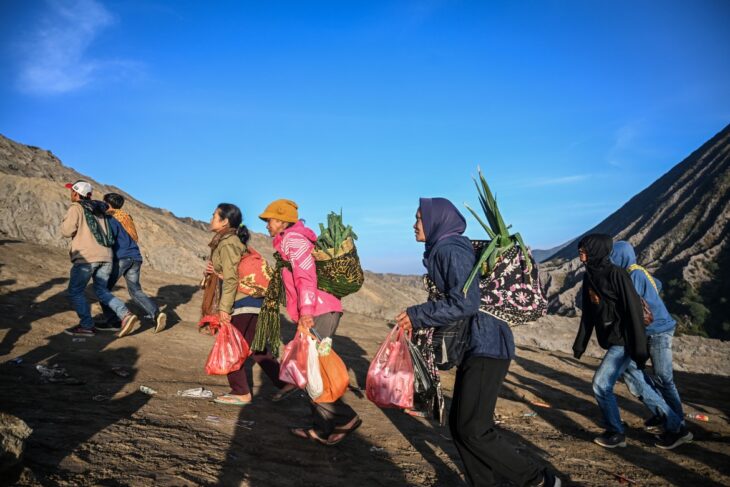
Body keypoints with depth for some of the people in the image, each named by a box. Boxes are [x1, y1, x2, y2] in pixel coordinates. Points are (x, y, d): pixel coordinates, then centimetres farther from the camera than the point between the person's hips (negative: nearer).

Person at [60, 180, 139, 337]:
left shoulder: (76, 208, -3)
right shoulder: (99, 209, 18)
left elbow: (67, 231, -9)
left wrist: (66, 221, 11)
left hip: (86, 257, -7)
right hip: (105, 256, 7)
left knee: (75, 292, 7)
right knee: (102, 291, 15)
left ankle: (87, 326, 5)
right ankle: (126, 315, -3)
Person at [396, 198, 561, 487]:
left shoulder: (451, 249, -15)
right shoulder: (442, 250, 15)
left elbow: (464, 303, -24)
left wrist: (416, 316, -16)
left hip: (486, 346, -10)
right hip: (474, 346, 10)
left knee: (472, 430, -6)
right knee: (459, 424, 12)